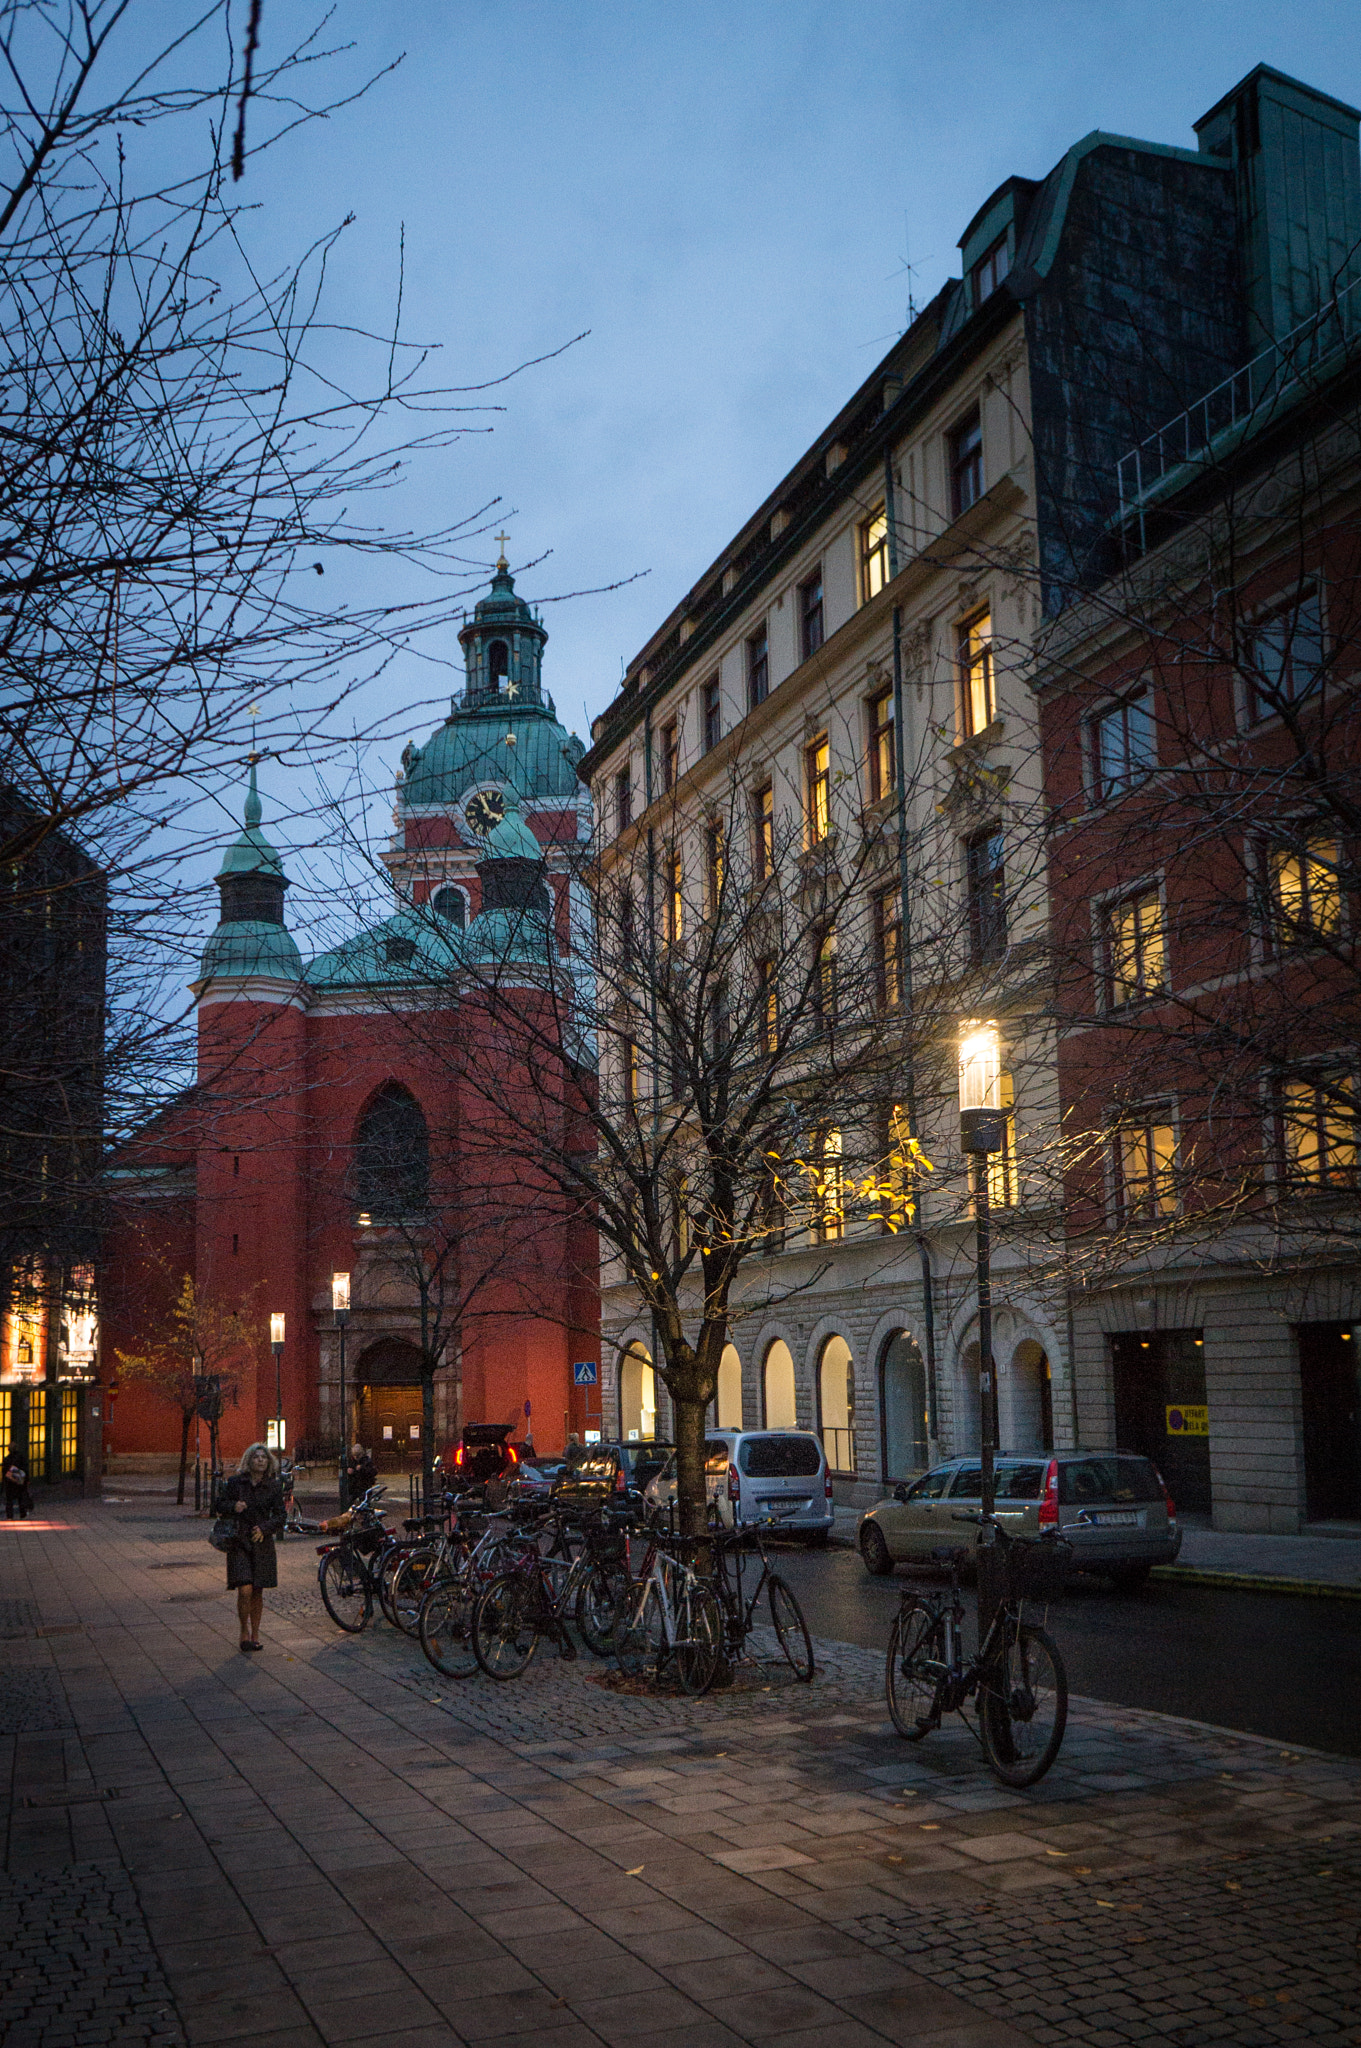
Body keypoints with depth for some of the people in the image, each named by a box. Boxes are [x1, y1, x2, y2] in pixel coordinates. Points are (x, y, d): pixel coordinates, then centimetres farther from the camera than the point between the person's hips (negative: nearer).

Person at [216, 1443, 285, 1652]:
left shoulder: (274, 1486, 3)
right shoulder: (235, 1482, 0)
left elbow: (279, 1516, 3)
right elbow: (220, 1505, 7)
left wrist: (264, 1528, -14)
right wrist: (233, 1506, -14)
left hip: (262, 1542, 2)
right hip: (239, 1542, -2)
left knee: (258, 1592, 6)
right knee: (245, 1590, -12)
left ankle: (255, 1635, 21)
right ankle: (244, 1631, 9)